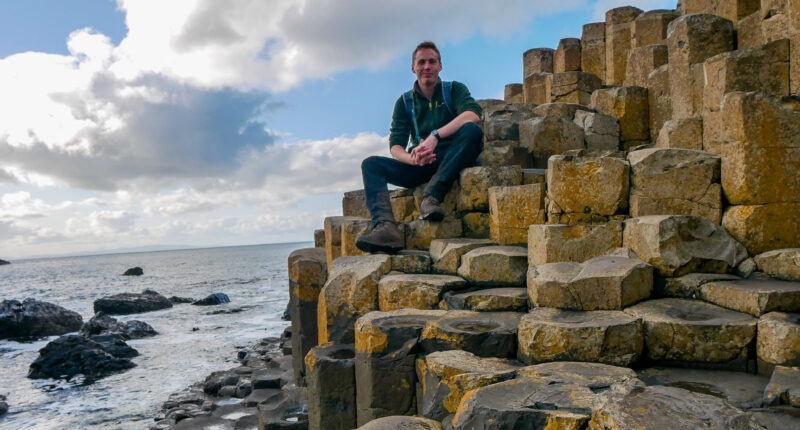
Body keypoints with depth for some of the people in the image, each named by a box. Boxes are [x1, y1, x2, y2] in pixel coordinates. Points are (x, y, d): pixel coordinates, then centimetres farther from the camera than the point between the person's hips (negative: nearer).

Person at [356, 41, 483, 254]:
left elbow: (473, 115, -14)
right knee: (371, 164, -16)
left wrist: (435, 135, -27)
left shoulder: (454, 90, 8)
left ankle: (432, 196, -38)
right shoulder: (405, 102, 14)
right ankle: (385, 227, -40)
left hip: (451, 162, -2)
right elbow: (395, 146, 3)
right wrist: (413, 158, -22)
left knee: (472, 131, -30)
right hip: (419, 167, 3)